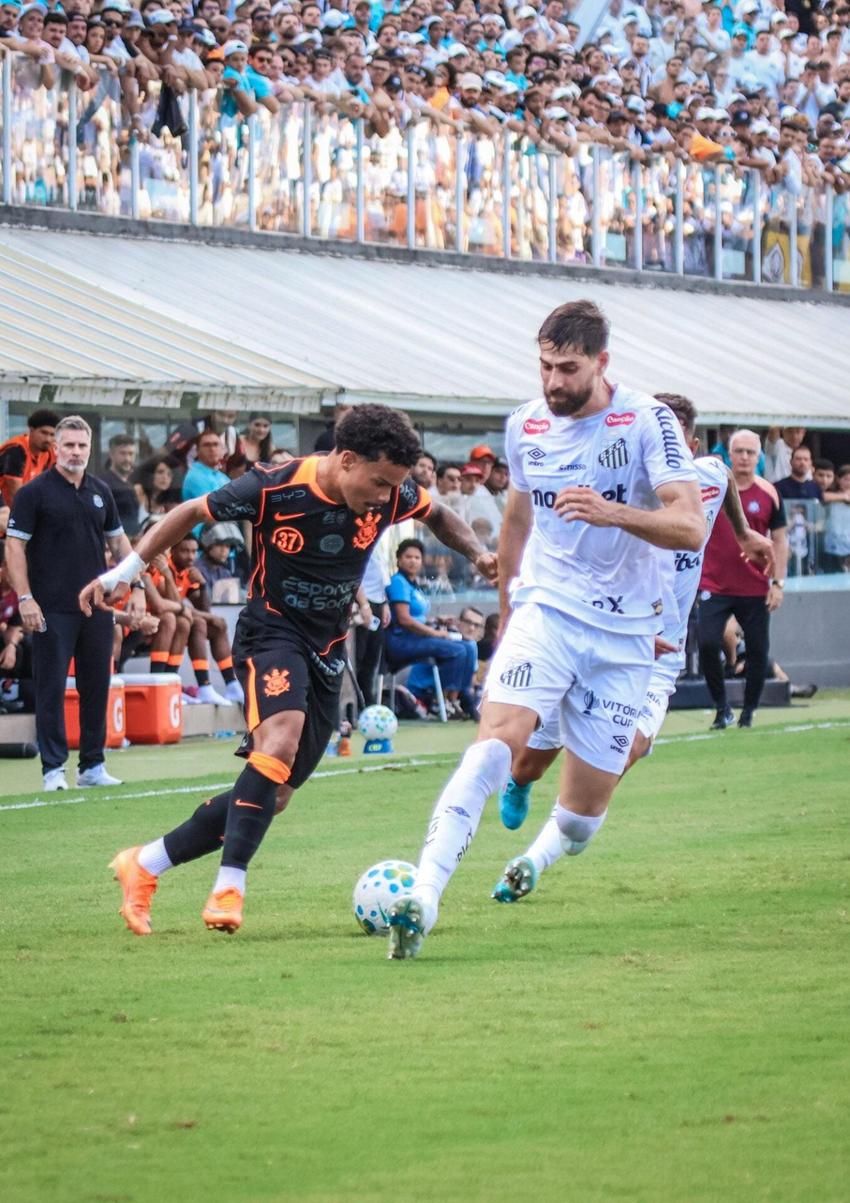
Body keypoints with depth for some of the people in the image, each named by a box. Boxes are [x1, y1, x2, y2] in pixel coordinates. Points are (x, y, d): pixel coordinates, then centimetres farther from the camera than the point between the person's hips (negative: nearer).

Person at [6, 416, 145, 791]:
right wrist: (24, 598, -14)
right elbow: (15, 546, -6)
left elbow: (118, 540, 20)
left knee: (96, 686, 7)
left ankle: (92, 766, 15)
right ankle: (53, 769, 0)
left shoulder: (100, 493, 12)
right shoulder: (34, 492, -4)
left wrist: (137, 586, 12)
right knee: (51, 689, -3)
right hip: (52, 611, -5)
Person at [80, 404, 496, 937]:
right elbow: (191, 513, -6)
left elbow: (436, 513, 17)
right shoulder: (275, 488, -20)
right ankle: (230, 887, -36)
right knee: (282, 734, -35)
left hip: (329, 650, 6)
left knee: (274, 794, 4)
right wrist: (124, 572, -5)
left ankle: (145, 864, 17)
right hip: (272, 630, -6)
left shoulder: (393, 494, -8)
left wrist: (478, 553, 1)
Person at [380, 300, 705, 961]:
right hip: (546, 611, 1)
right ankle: (425, 894, -35)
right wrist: (506, 617, 27)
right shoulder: (526, 426, 4)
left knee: (585, 809, 1)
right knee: (497, 737, -26)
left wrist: (614, 513, -34)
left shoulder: (647, 421, -9)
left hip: (623, 633, -1)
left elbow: (690, 527, -17)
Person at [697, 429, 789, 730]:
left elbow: (780, 539, 4)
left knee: (758, 652, 3)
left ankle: (748, 712, 18)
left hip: (755, 589, 1)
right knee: (707, 644, -13)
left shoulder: (768, 493, 1)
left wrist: (778, 582, -1)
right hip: (714, 586, -1)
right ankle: (722, 709, 3)